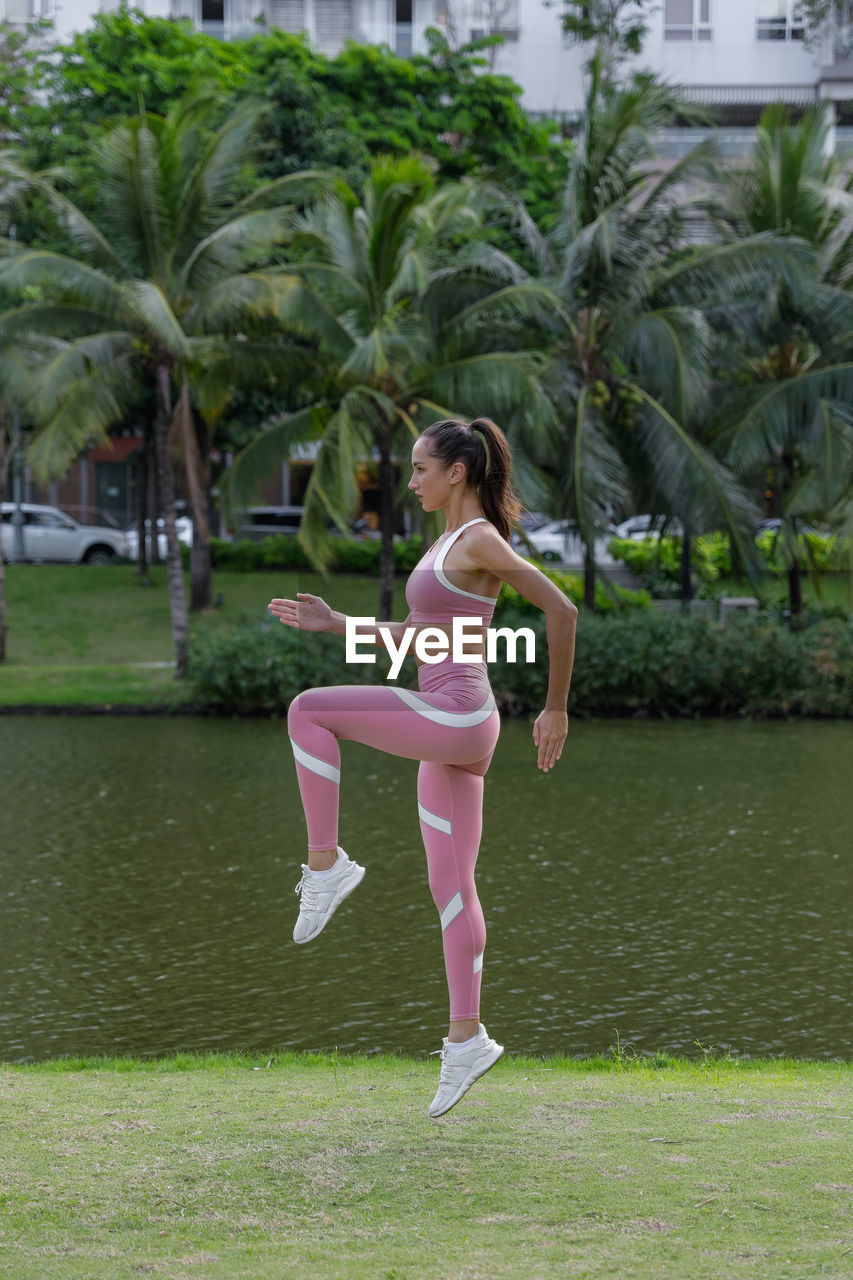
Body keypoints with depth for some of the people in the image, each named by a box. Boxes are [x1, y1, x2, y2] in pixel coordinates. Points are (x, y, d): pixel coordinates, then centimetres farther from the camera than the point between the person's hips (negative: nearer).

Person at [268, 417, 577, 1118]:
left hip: (457, 716, -10)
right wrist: (333, 624, 22)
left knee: (308, 711, -13)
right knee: (451, 888, 8)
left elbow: (561, 609, -14)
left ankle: (326, 865, -8)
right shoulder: (447, 544, 19)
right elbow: (419, 636, 27)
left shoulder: (480, 541, -9)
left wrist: (557, 708, -11)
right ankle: (468, 1038, 10)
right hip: (447, 729, 10)